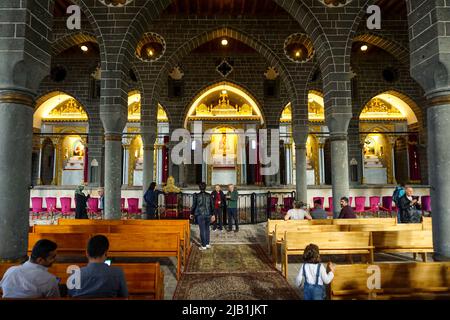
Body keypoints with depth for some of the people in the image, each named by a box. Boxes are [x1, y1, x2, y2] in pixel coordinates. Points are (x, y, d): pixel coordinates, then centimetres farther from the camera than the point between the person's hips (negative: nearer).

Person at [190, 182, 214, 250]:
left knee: (202, 230, 2)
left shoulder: (196, 195, -7)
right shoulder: (209, 195, 0)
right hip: (208, 214, 3)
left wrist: (191, 213, 11)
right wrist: (213, 215, 12)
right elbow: (212, 206, 4)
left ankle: (203, 246, 7)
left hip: (200, 215, -3)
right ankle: (207, 244, 22)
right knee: (207, 229, 17)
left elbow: (194, 205, -2)